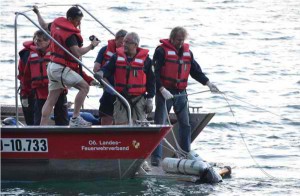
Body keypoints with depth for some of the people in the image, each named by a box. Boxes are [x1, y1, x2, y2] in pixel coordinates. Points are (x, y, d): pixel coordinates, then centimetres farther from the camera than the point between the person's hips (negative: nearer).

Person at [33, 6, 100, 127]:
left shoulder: (56, 24, 8)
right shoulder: (69, 33, -19)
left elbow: (44, 25, 29)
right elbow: (77, 52, -27)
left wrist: (38, 13, 46)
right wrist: (91, 46, -14)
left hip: (53, 66, 10)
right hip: (61, 68, -10)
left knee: (51, 99, 9)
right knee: (84, 86, -13)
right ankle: (75, 119, -15)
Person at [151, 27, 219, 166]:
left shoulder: (187, 52, 11)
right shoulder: (162, 51, -8)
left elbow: (196, 70, 15)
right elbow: (155, 73, -15)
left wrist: (208, 83, 1)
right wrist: (162, 89, -25)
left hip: (181, 94, 6)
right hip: (165, 93, -6)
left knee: (185, 124, 9)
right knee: (160, 124, -6)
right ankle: (156, 157, -7)